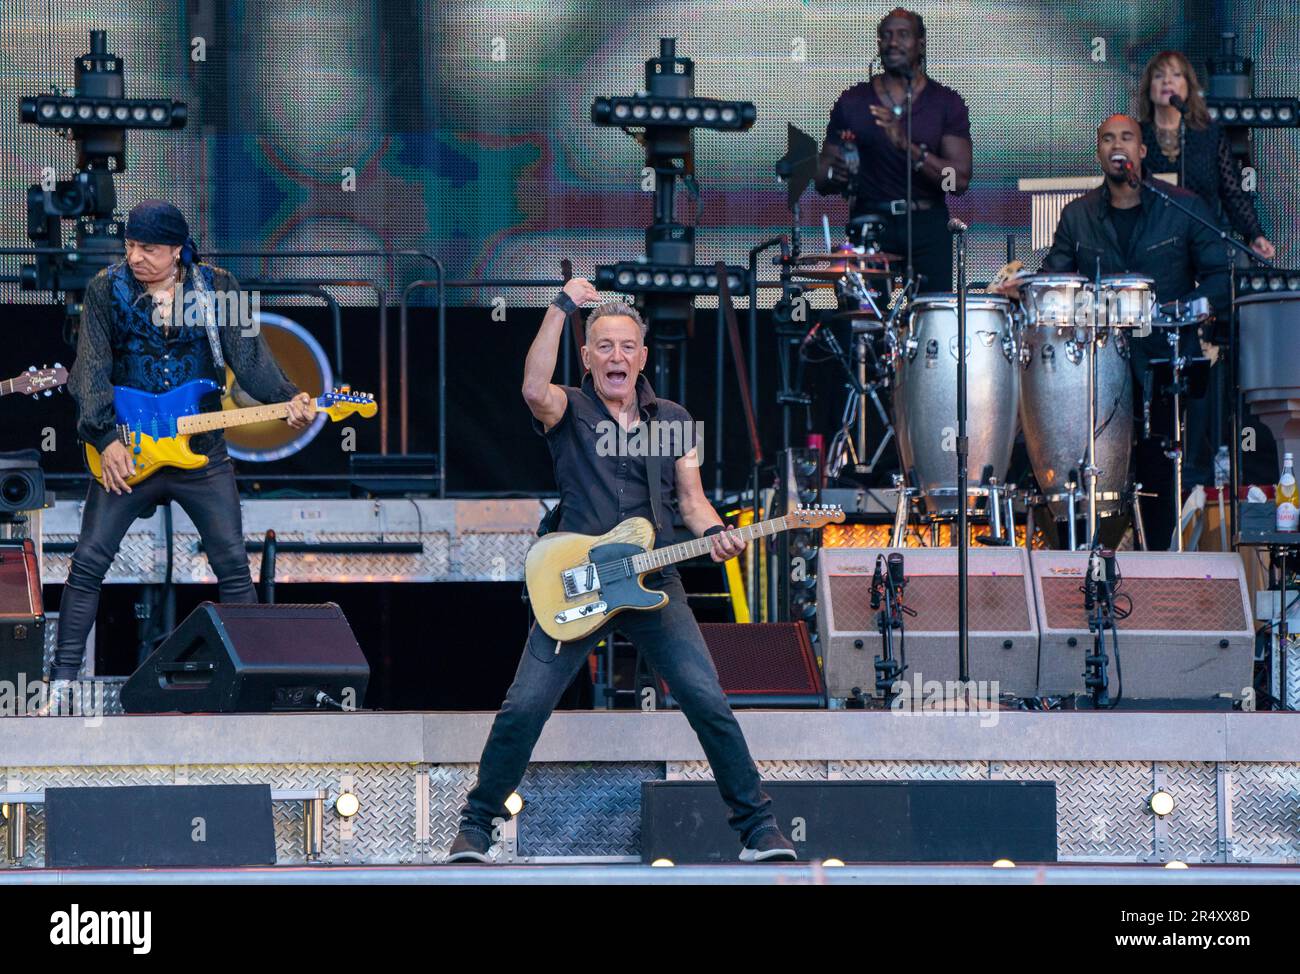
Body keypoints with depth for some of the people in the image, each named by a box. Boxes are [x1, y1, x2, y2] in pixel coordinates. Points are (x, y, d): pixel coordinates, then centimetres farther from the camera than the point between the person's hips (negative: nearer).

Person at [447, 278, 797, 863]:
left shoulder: (672, 420, 14)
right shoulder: (569, 411, 3)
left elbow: (691, 499, 13)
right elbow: (534, 389, -21)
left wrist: (712, 531, -10)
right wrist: (562, 307, -23)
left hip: (653, 585, 2)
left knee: (707, 702, -10)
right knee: (523, 708, -9)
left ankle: (757, 826, 0)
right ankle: (476, 826, 6)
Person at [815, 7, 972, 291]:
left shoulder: (946, 103, 4)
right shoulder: (852, 102, 8)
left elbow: (959, 180, -6)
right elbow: (822, 183, 10)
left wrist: (908, 145, -19)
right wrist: (836, 174, -15)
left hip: (927, 226, 0)